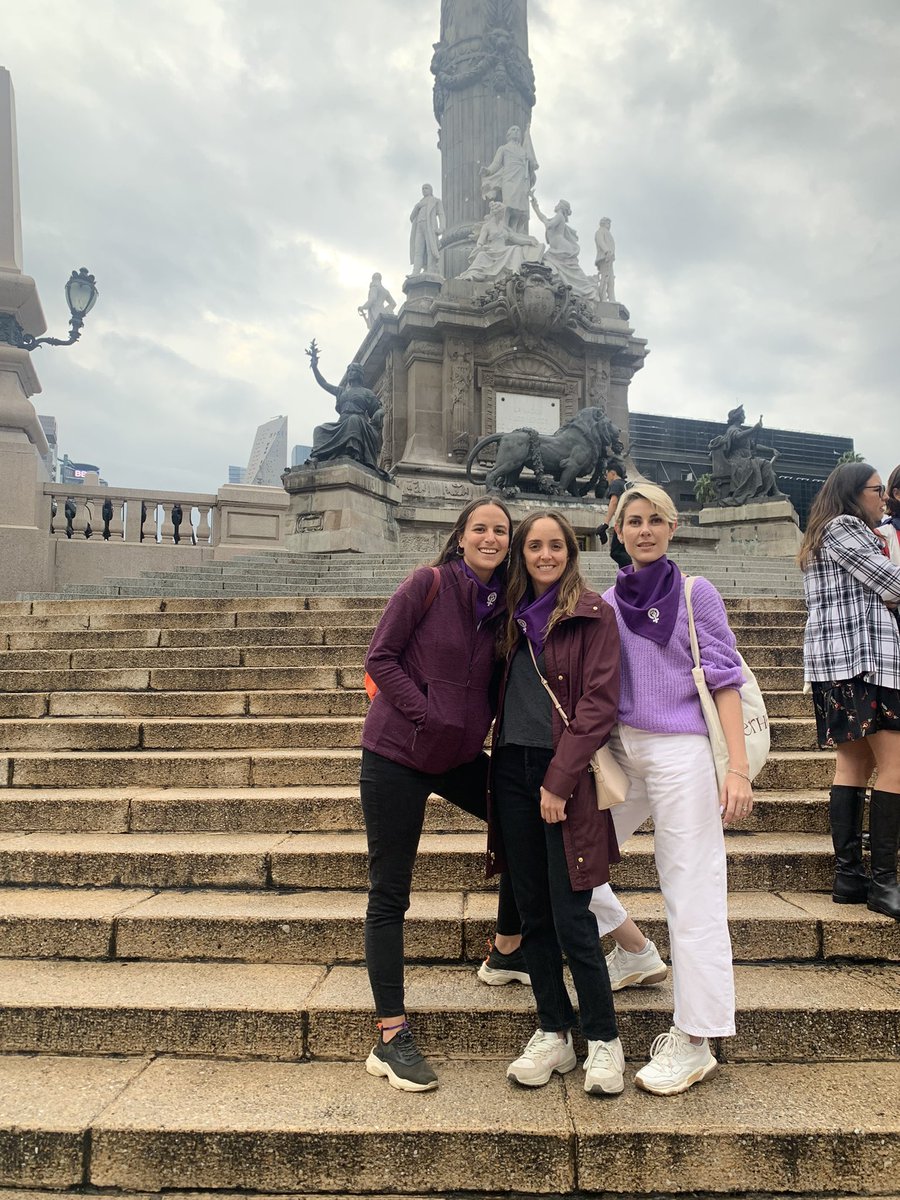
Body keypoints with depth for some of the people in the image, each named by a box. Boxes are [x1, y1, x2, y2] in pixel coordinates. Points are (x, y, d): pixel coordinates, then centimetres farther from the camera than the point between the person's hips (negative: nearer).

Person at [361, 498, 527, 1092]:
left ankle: (507, 954, 35)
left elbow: (495, 682, 12)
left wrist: (489, 730, -2)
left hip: (461, 754, 7)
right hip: (397, 754, -6)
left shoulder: (503, 604, 5)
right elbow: (381, 657, -13)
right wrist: (426, 714, -19)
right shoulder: (428, 584, -11)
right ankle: (391, 1037, 11)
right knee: (390, 894, 0)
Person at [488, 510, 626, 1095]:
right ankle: (554, 1034, 25)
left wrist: (560, 780, -15)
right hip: (513, 769, 5)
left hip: (565, 774, -5)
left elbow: (600, 702, -10)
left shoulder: (592, 613, -3)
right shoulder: (514, 615, 13)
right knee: (533, 913, 10)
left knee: (571, 919, -3)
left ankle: (604, 1040, 17)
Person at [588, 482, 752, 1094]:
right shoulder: (608, 601, 10)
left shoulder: (697, 594, -1)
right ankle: (636, 952, 32)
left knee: (692, 895, -1)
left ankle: (695, 1041, 12)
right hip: (619, 751, 6)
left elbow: (725, 680, -5)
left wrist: (739, 768, -12)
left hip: (680, 752, -5)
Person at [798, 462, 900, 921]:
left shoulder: (824, 538, 25)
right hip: (863, 657, -10)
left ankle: (848, 875, 7)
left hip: (832, 660, 10)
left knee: (853, 762, 7)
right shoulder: (844, 528, -5)